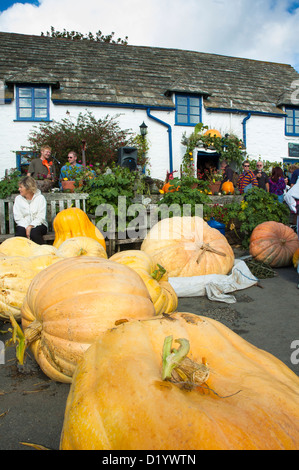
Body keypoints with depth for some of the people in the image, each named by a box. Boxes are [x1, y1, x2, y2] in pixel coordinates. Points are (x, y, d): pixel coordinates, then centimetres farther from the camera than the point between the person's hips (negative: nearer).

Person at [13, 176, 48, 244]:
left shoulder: (40, 198, 0)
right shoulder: (18, 199, 8)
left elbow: (41, 217, -8)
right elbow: (17, 217, 1)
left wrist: (30, 226, -22)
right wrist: (26, 227, -16)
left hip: (38, 225, -2)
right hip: (23, 225, 2)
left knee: (34, 232, -34)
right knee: (20, 232, -31)